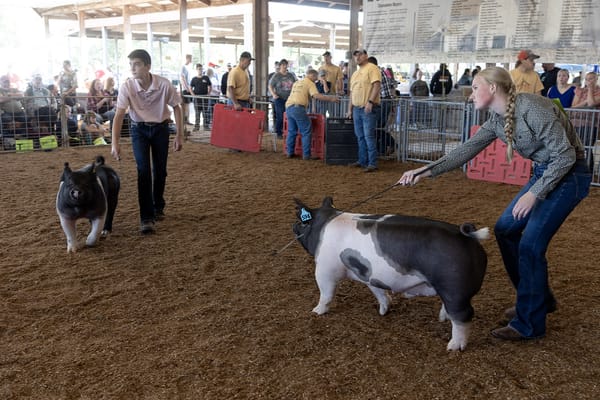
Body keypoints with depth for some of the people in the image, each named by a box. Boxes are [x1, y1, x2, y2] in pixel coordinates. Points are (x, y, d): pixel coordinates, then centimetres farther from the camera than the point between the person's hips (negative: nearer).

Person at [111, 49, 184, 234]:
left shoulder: (164, 84, -21)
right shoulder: (127, 87, -21)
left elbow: (176, 108, -7)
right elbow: (119, 114, -20)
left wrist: (179, 135, -7)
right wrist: (115, 142, -29)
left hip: (160, 128, 1)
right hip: (139, 129, -1)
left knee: (160, 170, 7)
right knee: (144, 171, -11)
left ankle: (158, 206, 32)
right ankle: (147, 218, -8)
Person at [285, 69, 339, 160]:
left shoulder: (296, 82, 26)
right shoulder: (310, 83, 3)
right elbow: (316, 95, -12)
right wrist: (330, 99, -8)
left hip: (288, 107, 8)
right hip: (298, 108, -8)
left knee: (292, 131, 17)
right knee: (306, 132, 0)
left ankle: (290, 152, 20)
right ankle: (306, 155, -1)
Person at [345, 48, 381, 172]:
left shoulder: (372, 68, -6)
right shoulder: (355, 73, 21)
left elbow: (377, 85, -17)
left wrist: (370, 102, -25)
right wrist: (350, 110, 20)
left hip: (369, 109, -8)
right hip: (357, 109, 8)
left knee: (369, 136, -10)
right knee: (360, 136, 12)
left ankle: (372, 164, -7)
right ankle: (362, 161, 21)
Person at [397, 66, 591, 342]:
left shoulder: (531, 108, -23)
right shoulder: (496, 120, 3)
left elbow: (565, 155, -22)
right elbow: (466, 150, 1)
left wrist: (534, 193, -25)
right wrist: (425, 171, -6)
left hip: (569, 174, -9)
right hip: (544, 173, 9)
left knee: (530, 244, -12)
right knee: (505, 229, 9)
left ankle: (529, 324, 3)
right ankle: (539, 298, 25)